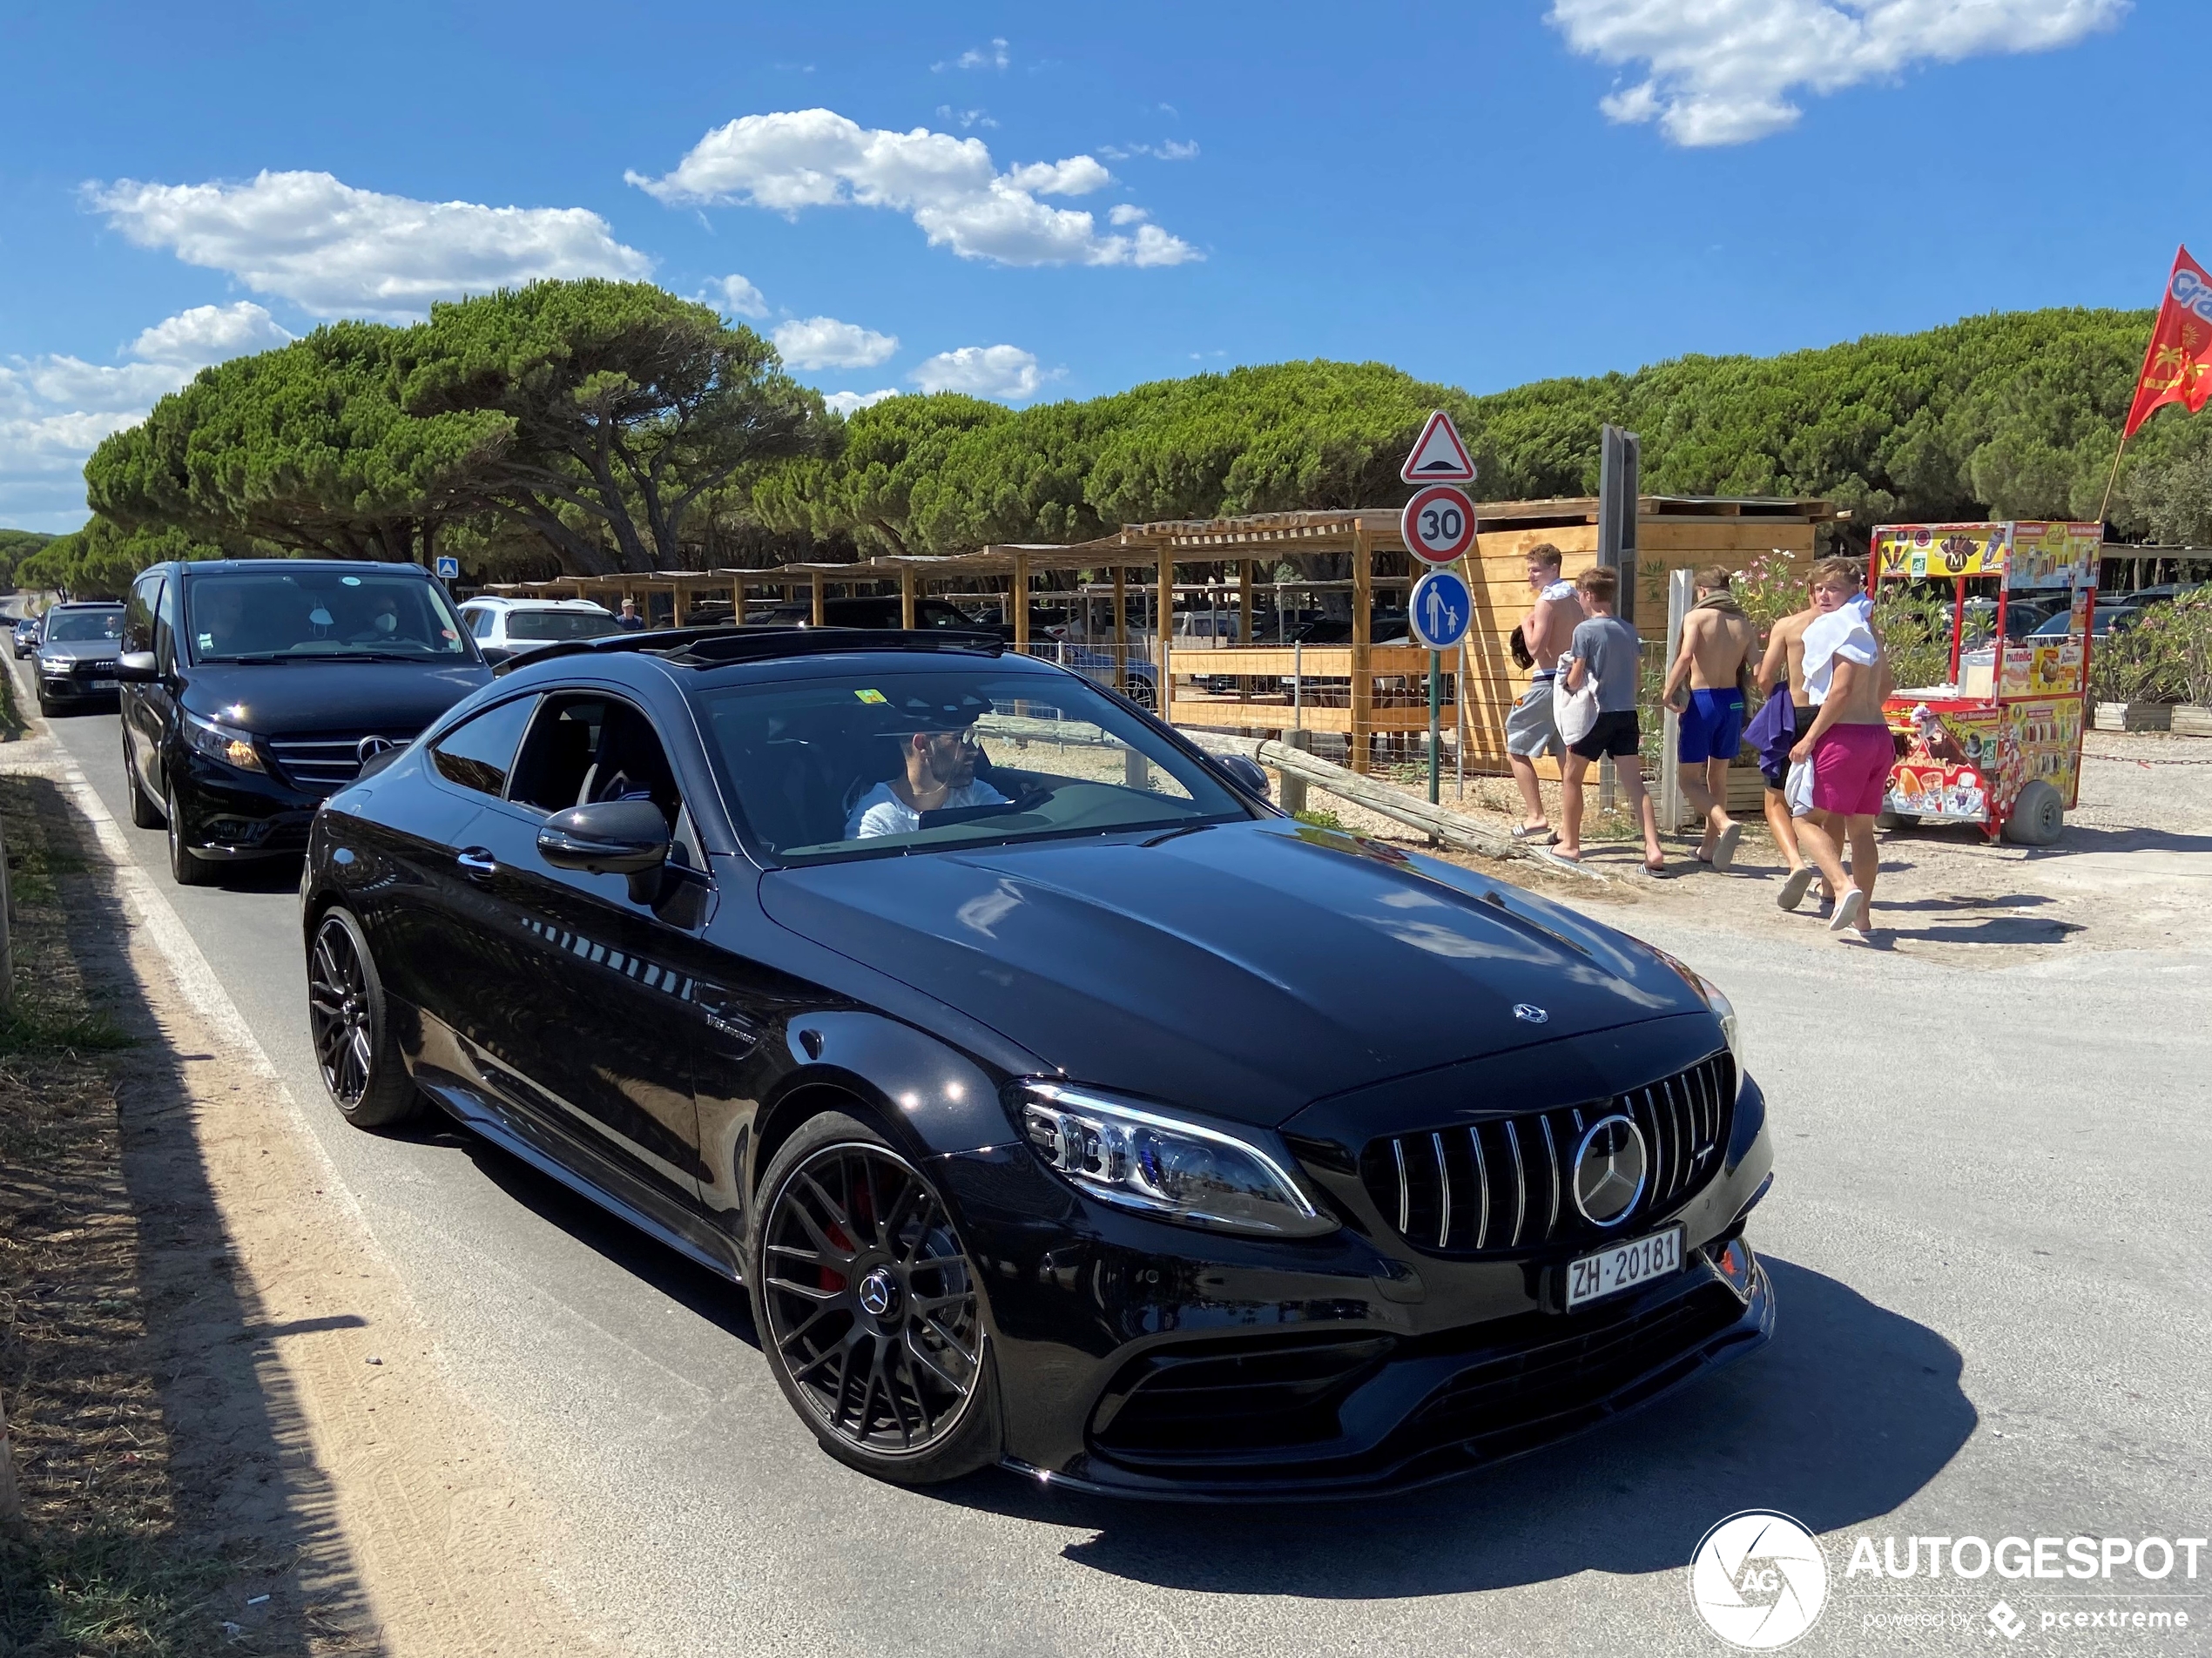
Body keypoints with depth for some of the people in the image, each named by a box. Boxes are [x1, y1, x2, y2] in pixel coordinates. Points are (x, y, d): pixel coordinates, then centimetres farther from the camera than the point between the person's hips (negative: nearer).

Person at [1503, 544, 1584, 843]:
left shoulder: (1547, 601, -11)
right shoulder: (1574, 600, 16)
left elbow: (1535, 649, -16)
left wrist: (1526, 624, -2)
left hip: (1547, 683, -9)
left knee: (1516, 749, 0)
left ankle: (1535, 816, -7)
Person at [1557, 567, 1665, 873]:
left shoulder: (1585, 630, -10)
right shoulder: (1629, 631, 8)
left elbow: (1575, 680, -10)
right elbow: (1633, 677, 14)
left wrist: (1567, 678, 11)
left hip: (1596, 713, -5)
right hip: (1626, 713, 5)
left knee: (1571, 778, 12)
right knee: (1635, 784, 0)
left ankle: (1571, 844, 18)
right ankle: (1653, 849, -10)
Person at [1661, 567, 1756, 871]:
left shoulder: (1696, 616, -6)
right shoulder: (1744, 623, 8)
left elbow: (1686, 656, -22)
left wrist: (1668, 692, -13)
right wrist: (1747, 717, 16)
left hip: (1701, 700, -5)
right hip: (1732, 700, 5)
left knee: (1689, 778, 1)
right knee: (1718, 776, 18)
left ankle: (1725, 824, -24)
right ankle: (1710, 847, 24)